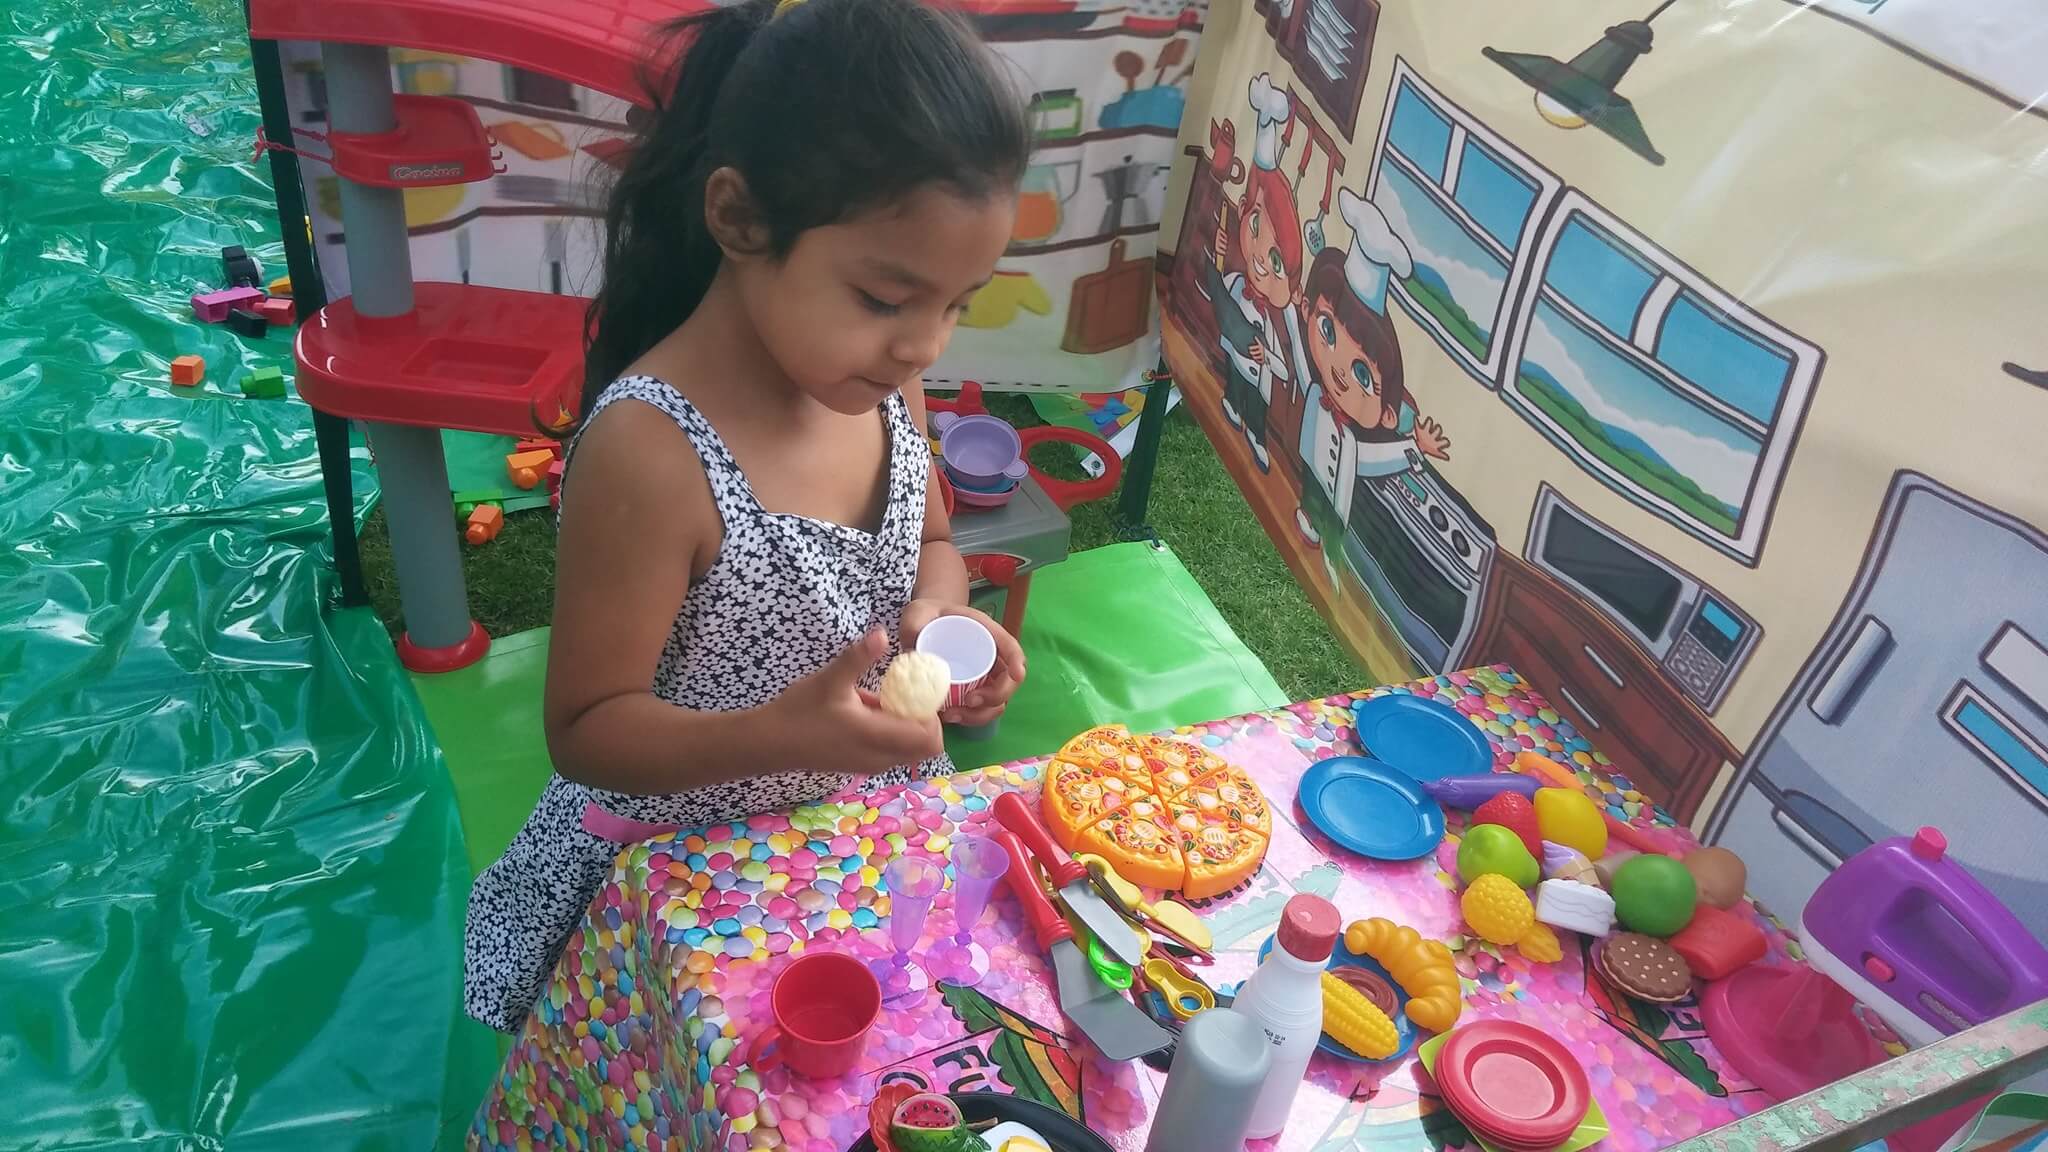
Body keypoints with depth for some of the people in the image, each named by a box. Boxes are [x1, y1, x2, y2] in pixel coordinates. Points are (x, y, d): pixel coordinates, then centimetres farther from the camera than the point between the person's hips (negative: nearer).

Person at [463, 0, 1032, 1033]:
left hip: (873, 827, 6)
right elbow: (586, 731, -22)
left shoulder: (879, 384, -10)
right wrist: (783, 734, -39)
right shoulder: (649, 451, -31)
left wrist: (941, 612, -15)